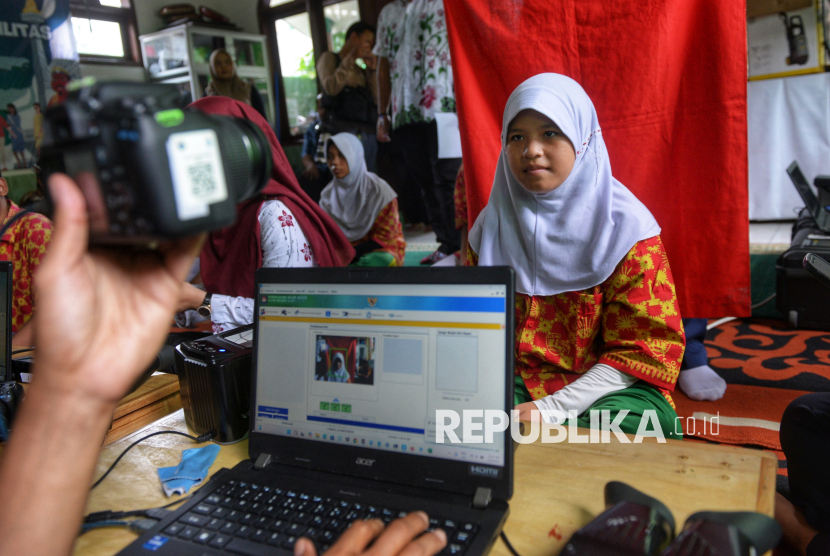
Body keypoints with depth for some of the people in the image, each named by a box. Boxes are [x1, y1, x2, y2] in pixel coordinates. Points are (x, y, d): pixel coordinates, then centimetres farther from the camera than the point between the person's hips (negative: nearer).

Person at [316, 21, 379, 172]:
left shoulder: (360, 70, 28)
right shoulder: (329, 58, 13)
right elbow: (331, 88, -7)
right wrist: (351, 59, -4)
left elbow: (376, 100, 16)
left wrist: (371, 71, 11)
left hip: (368, 134, 6)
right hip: (344, 131, -6)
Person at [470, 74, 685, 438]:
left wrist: (552, 408, -18)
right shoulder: (491, 226, 5)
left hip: (610, 387, -3)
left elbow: (645, 348, -8)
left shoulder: (626, 226, -7)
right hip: (513, 382, 4)